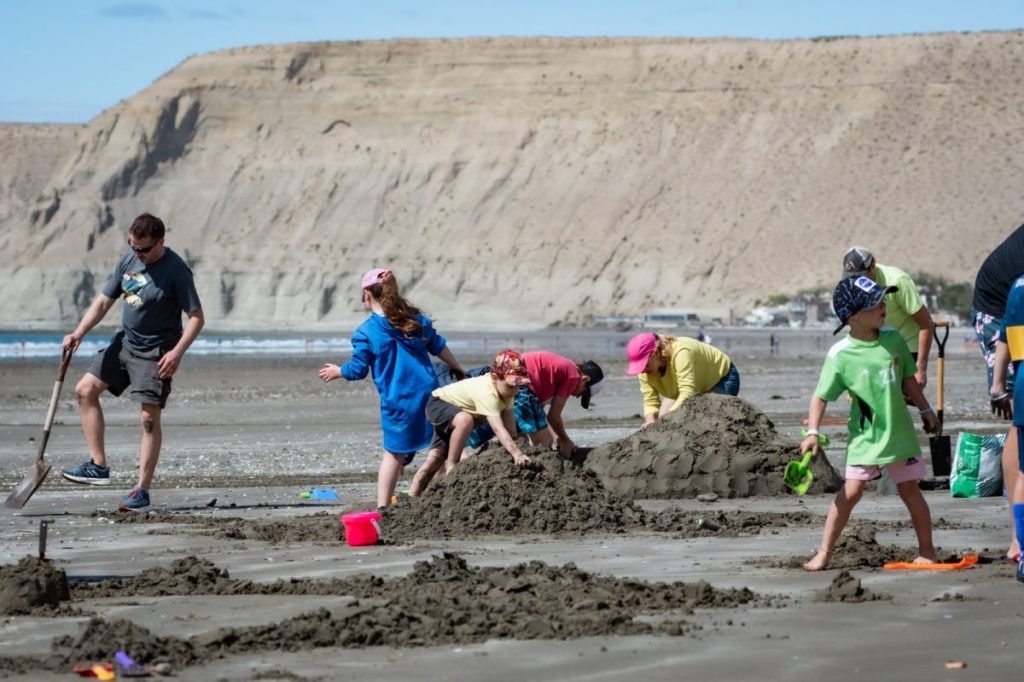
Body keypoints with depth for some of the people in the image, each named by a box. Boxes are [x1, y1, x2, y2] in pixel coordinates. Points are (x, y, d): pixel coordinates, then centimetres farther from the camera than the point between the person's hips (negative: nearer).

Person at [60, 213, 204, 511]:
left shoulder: (175, 270, -18)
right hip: (125, 342, 8)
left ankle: (142, 491, -4)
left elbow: (196, 317, -17)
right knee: (86, 390, 5)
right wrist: (78, 334, -5)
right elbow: (104, 300, 7)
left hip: (156, 355, -8)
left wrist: (177, 352, -29)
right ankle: (98, 466, 9)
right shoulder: (128, 260, 1)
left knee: (149, 418, -9)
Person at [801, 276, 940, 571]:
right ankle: (824, 552, 0)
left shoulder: (893, 340, -2)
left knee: (910, 490, 9)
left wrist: (925, 409, 16)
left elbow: (908, 379, 12)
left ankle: (926, 550, 22)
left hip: (899, 431, 3)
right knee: (851, 491, -7)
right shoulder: (840, 355, -14)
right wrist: (813, 431, -20)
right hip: (864, 435, -3)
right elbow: (820, 397, -10)